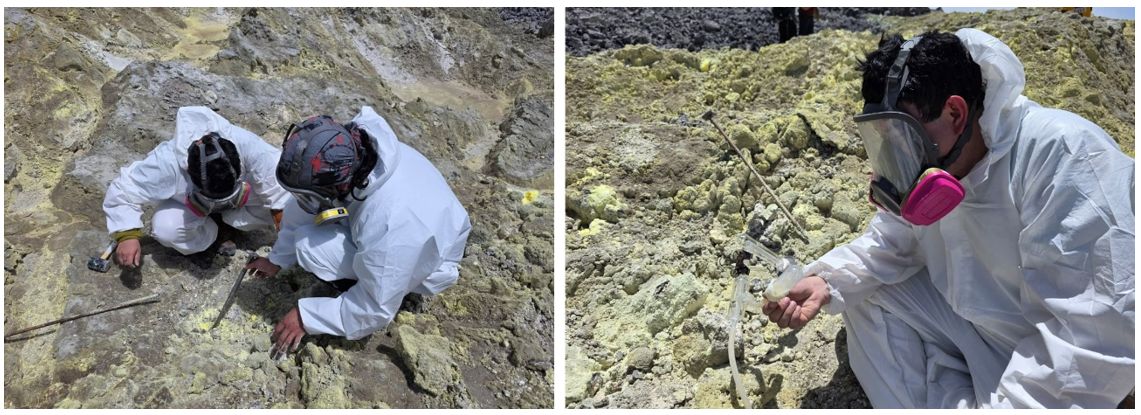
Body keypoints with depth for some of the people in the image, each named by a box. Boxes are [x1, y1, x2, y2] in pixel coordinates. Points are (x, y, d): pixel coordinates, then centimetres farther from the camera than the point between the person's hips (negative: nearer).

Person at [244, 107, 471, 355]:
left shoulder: (388, 224, -42)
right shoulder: (344, 155, -24)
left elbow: (378, 309, -28)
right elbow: (305, 207, -3)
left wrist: (307, 317, -19)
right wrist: (277, 259, 9)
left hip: (420, 261, -7)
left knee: (311, 247, -23)